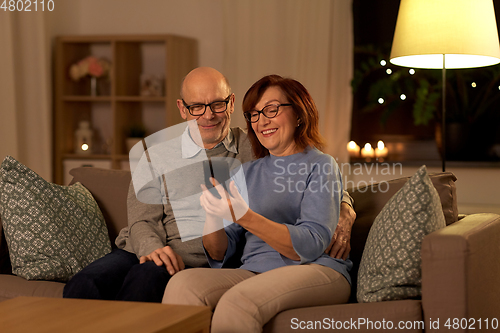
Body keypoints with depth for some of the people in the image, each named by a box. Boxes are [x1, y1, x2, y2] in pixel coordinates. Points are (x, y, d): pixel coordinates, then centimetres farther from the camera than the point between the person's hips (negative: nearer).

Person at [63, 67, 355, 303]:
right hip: (142, 252, 2)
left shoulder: (255, 151, 13)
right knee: (84, 284, -32)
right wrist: (154, 249, -21)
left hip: (200, 262, -1)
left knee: (148, 277, -37)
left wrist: (344, 211, -8)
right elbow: (142, 220, 4)